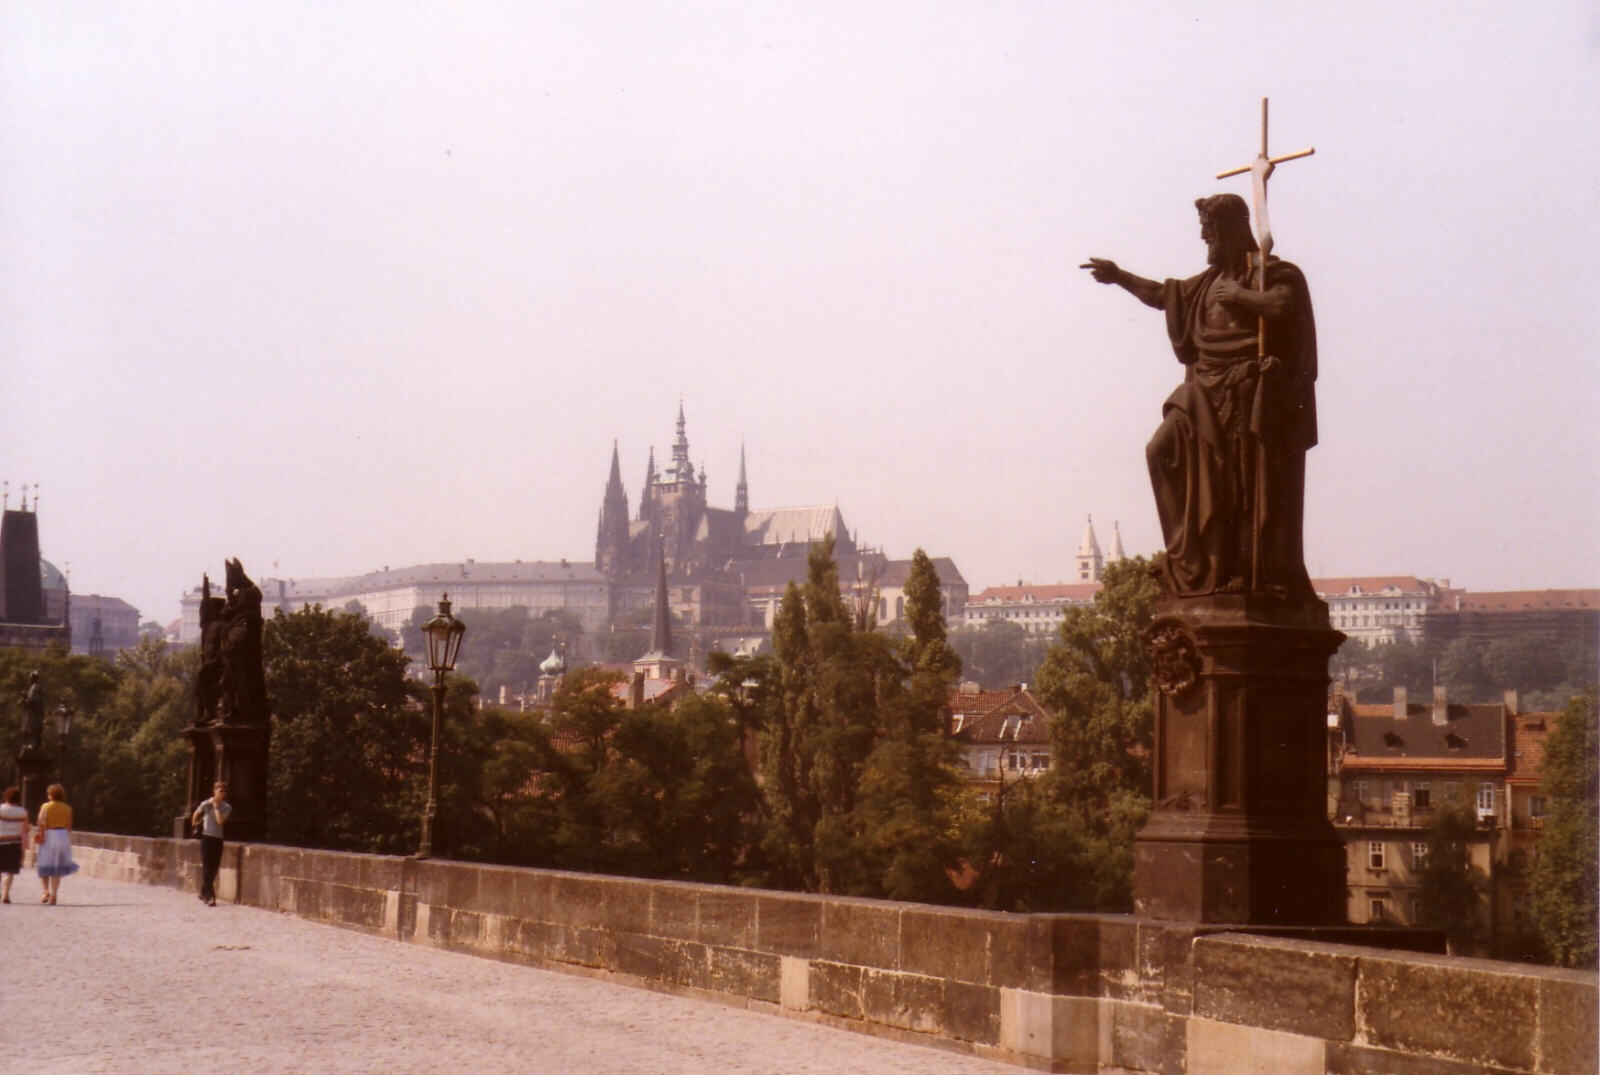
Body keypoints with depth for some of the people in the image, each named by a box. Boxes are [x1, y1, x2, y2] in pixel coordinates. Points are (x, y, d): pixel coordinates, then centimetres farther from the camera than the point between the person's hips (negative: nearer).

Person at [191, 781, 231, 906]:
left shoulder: (226, 807, -1)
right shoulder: (206, 804, -7)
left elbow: (220, 821, -16)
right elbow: (196, 814, 12)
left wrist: (216, 807, -13)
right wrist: (195, 823, 26)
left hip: (218, 839, 3)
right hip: (207, 837, -3)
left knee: (214, 868, 8)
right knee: (207, 868, -9)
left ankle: (204, 893, 26)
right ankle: (210, 897, -15)